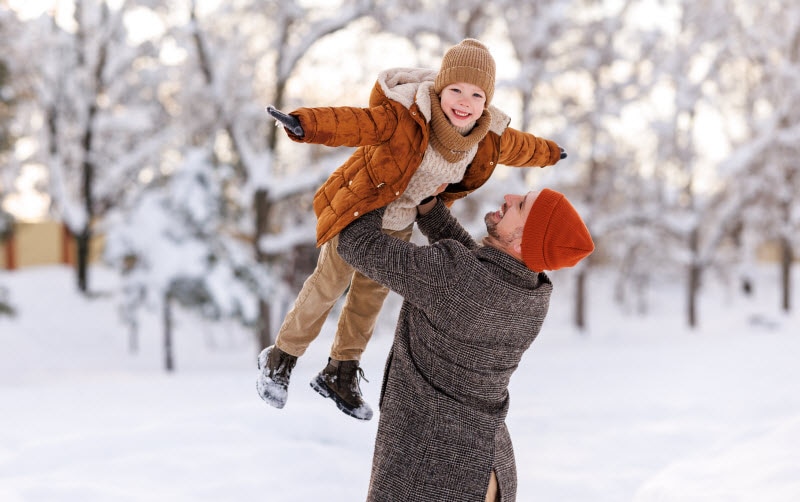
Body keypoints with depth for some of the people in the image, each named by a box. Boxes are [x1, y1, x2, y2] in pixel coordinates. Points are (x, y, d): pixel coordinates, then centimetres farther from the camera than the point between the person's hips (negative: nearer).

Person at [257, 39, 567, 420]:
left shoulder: (488, 139, -15)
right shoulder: (403, 119, -36)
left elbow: (519, 146, 8)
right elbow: (354, 123, -52)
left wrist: (549, 153, 28)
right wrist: (305, 125, -71)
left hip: (399, 224, 6)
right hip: (358, 211, -6)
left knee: (372, 294, 18)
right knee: (329, 284, 5)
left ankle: (340, 374, 37)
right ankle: (280, 359, 27)